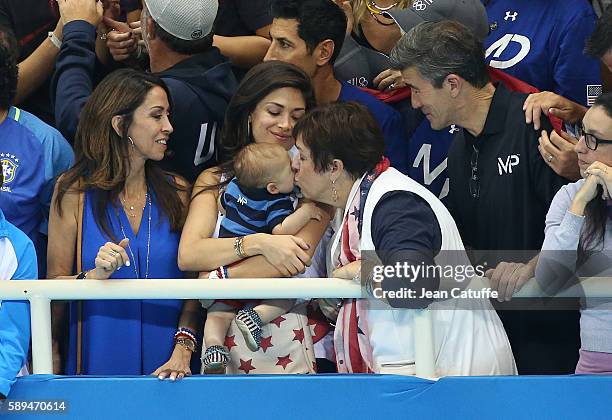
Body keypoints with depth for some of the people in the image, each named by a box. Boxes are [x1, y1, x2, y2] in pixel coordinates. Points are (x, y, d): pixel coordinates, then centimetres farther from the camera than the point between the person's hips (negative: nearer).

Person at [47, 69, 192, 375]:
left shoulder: (176, 191, 5)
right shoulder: (74, 191, -1)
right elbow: (54, 282, -1)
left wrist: (184, 349, -10)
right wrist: (94, 276, -20)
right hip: (99, 361, -2)